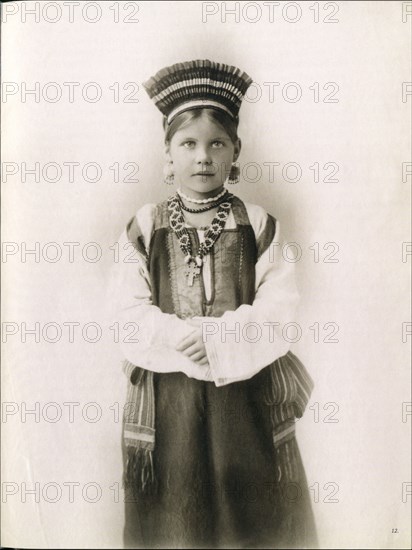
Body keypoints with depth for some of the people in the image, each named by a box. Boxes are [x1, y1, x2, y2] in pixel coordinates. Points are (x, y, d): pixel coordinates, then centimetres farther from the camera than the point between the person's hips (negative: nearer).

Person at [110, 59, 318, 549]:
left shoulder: (259, 225, -2)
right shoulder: (144, 228, -1)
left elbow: (276, 311, -10)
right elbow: (131, 315, -8)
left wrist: (212, 337, -21)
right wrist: (187, 340, -21)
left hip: (249, 394, 0)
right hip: (166, 397, 1)